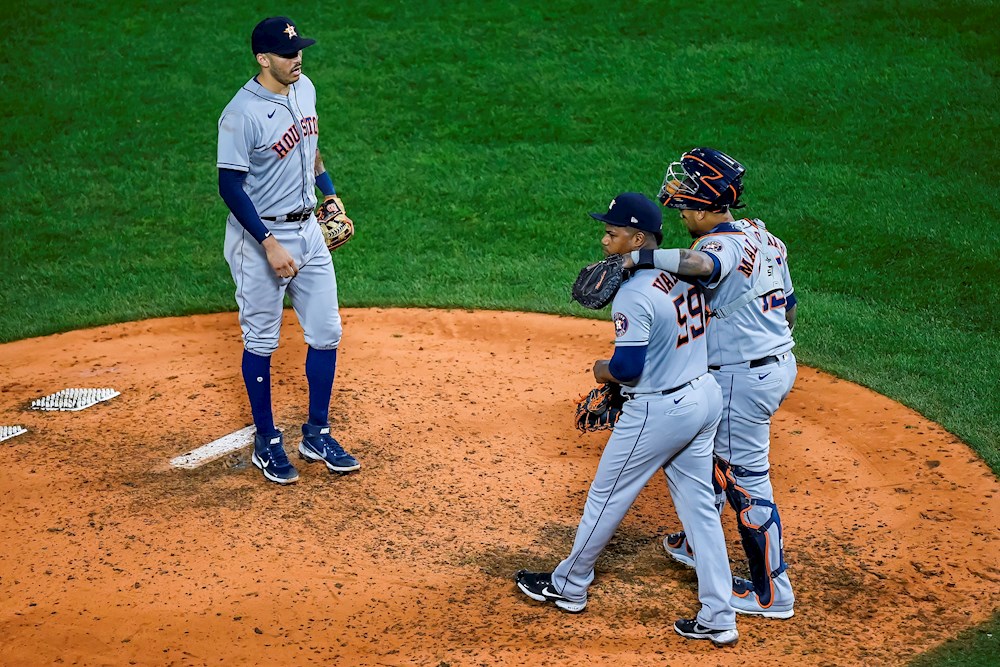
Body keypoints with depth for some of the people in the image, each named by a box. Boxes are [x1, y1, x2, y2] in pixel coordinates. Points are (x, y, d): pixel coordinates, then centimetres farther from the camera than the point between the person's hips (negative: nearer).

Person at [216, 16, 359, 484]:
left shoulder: (304, 89, 3)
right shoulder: (241, 114, -21)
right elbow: (230, 186, -19)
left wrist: (331, 196, 12)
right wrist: (270, 244, -23)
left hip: (307, 230, 7)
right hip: (259, 238, -7)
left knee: (326, 333, 9)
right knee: (261, 342, 6)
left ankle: (316, 436, 23)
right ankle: (267, 443, 19)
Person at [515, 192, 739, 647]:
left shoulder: (634, 294, -24)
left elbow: (628, 367, -28)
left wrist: (604, 370, -4)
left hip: (658, 412, -8)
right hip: (706, 396, 8)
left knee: (606, 497, 12)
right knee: (700, 508, 13)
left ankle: (568, 586, 30)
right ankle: (718, 619, 15)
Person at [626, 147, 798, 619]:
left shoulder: (723, 243, -21)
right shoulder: (763, 236, 8)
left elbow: (702, 264, -47)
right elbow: (788, 307, 17)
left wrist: (638, 257, -48)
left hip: (742, 378, -10)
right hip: (779, 363, 10)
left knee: (746, 482, 0)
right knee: (714, 451, 26)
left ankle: (773, 593, 8)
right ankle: (699, 546, 42)